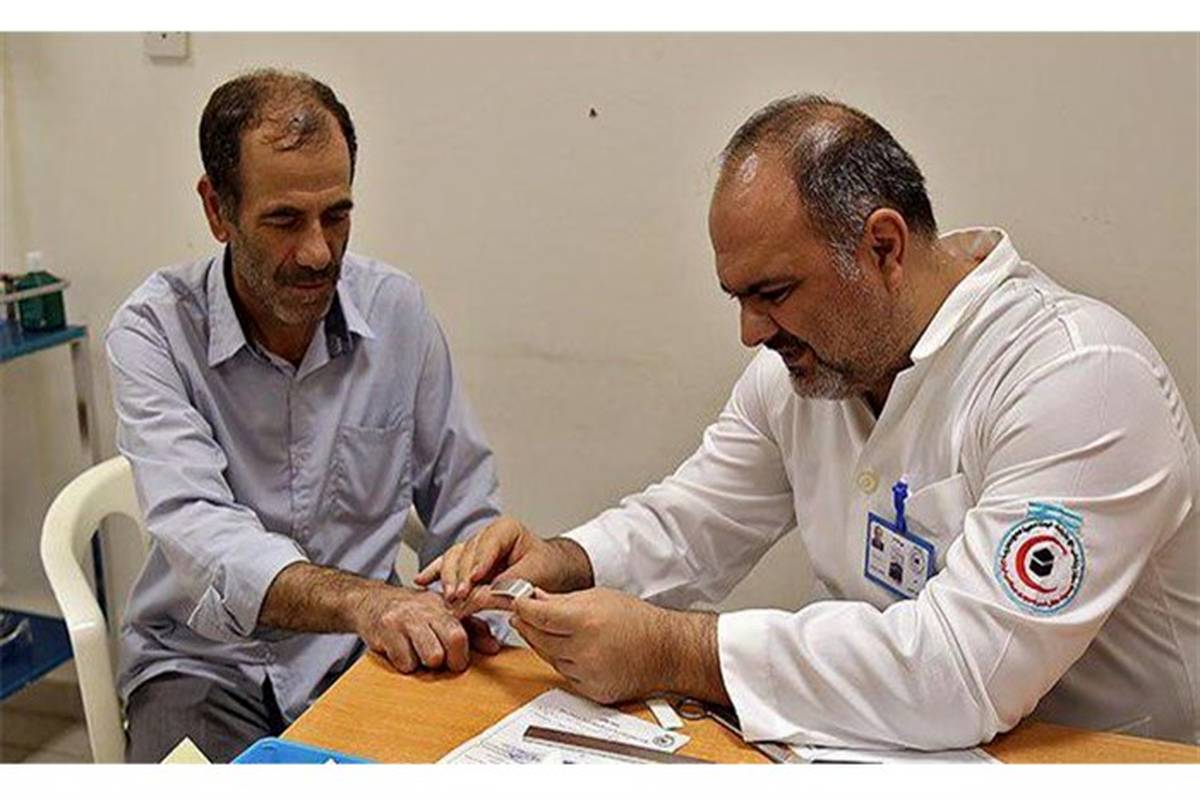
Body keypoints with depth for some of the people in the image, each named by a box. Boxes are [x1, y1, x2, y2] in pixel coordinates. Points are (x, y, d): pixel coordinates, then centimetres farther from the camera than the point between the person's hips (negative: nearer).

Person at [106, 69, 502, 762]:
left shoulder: (398, 310, -1)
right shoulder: (155, 332, -10)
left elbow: (467, 512, 5)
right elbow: (197, 530, -25)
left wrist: (458, 612, -16)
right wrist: (361, 600, -42)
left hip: (362, 653, 3)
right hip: (204, 661, -2)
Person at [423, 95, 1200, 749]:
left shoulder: (1082, 382, -23)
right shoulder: (803, 360, 1)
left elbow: (964, 667, -30)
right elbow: (688, 525, 9)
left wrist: (671, 649, -28)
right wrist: (565, 564, -11)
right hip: (883, 746, 6)